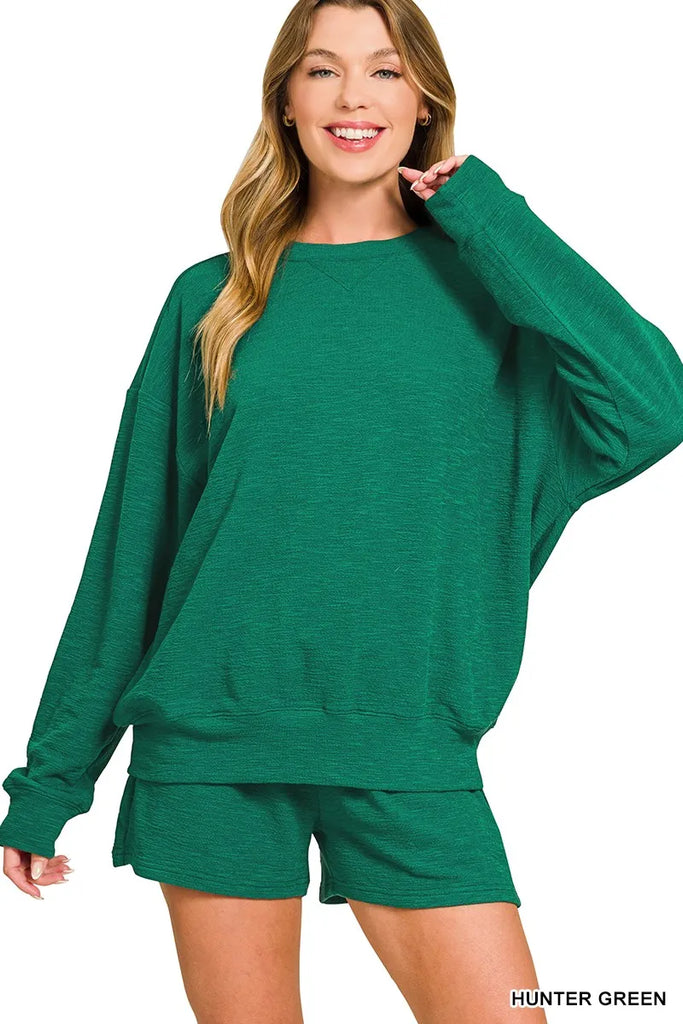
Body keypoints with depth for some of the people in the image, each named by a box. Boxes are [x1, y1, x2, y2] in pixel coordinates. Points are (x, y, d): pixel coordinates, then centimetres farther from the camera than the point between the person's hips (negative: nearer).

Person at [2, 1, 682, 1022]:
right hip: (211, 741, 1)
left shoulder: (484, 281, 3)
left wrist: (483, 212, -9)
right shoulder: (214, 299, 5)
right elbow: (130, 546, 7)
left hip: (411, 753, 0)